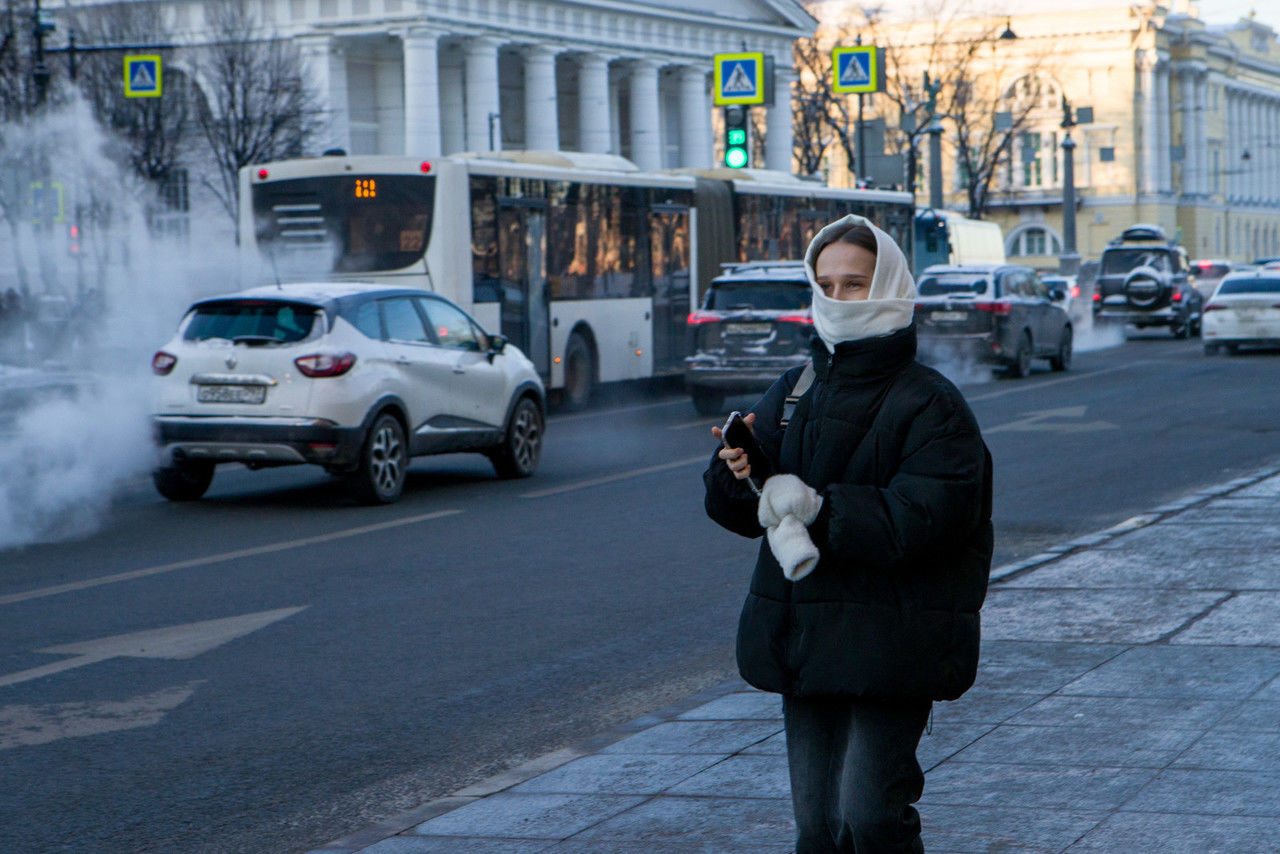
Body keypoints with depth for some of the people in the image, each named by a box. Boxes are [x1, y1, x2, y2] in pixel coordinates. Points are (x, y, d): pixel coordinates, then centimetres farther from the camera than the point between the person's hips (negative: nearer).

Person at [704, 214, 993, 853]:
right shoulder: (794, 392, 12)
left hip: (889, 645, -6)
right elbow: (737, 509, 9)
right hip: (804, 640, 6)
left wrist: (808, 506, -18)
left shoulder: (929, 404, -7)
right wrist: (738, 473, -14)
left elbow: (912, 523, -19)